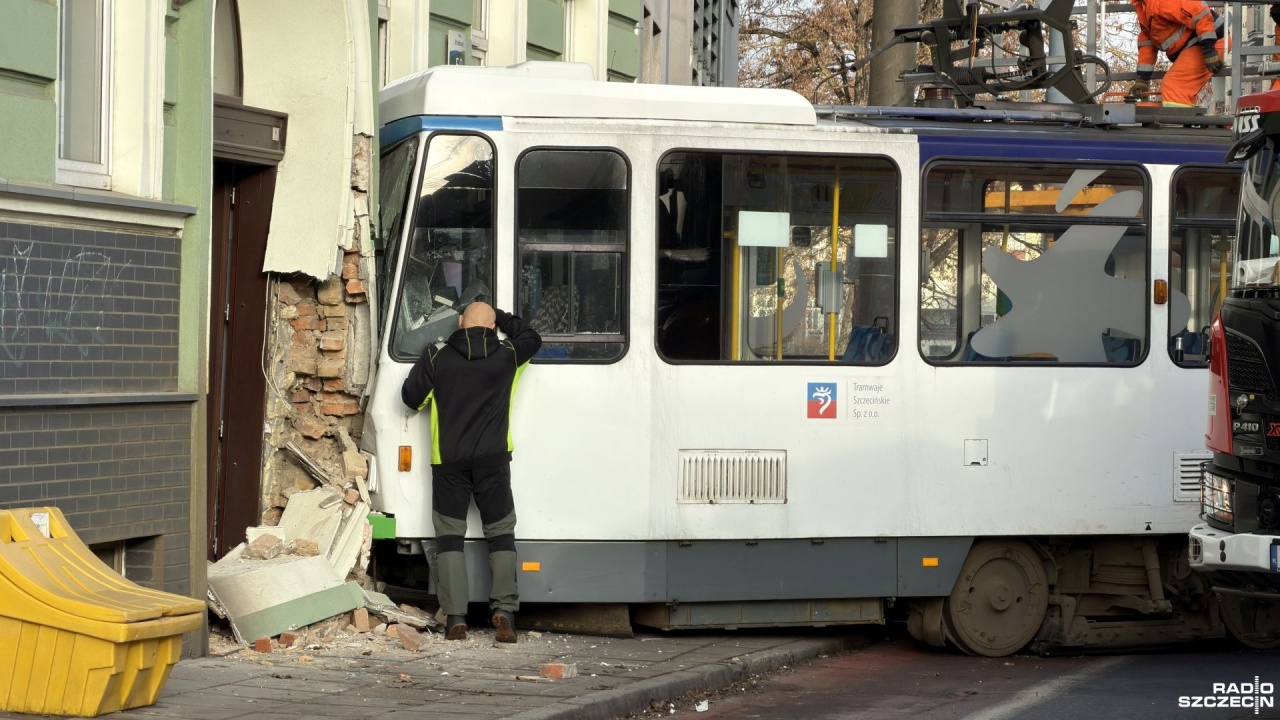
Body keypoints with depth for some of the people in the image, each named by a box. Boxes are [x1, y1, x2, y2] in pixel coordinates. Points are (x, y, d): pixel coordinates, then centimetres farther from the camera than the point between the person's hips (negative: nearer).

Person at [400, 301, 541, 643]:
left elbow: (412, 397, 6)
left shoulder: (437, 357, 0)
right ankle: (504, 611, -4)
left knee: (450, 536, 4)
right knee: (501, 534, 9)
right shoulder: (506, 356, 3)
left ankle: (456, 617, -3)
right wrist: (500, 316, 26)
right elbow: (532, 338, 22)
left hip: (448, 461, 0)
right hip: (493, 460, 0)